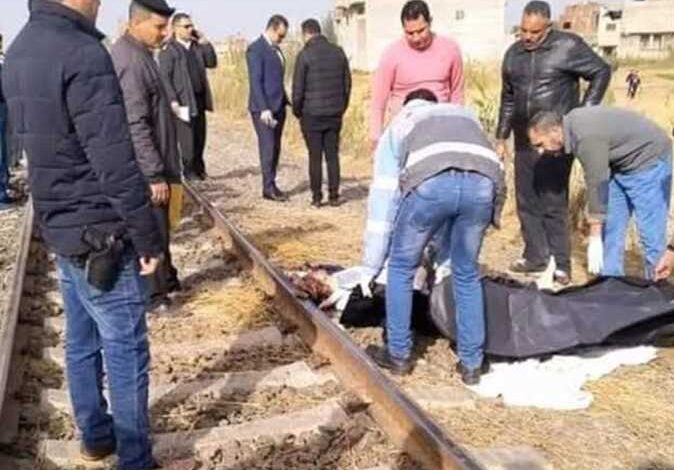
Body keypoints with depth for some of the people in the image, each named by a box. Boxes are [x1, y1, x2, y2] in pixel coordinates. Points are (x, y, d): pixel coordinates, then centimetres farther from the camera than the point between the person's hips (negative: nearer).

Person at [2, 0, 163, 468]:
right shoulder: (83, 55, -22)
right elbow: (117, 165, -23)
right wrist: (148, 237, -14)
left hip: (60, 228, 9)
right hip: (100, 236, -9)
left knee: (82, 342, 19)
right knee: (125, 352, 3)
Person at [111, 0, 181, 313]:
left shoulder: (137, 54, 12)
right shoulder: (131, 61, -21)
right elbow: (135, 125, -25)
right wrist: (155, 174, -23)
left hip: (149, 166, 10)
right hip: (145, 169, -10)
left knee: (158, 229, 20)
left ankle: (165, 281, 33)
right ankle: (152, 295, 12)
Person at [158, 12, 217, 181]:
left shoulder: (197, 47, 15)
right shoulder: (168, 50, -6)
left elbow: (212, 63, 12)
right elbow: (165, 78, -11)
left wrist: (205, 43, 2)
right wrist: (173, 101, -18)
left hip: (199, 98, 6)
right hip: (183, 100, -6)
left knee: (200, 136, 10)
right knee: (187, 137, -3)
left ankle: (198, 167, 21)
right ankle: (189, 170, 7)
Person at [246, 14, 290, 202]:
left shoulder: (275, 49, 16)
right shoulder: (256, 49, -9)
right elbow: (255, 81, -16)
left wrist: (286, 100, 11)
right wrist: (264, 109, -21)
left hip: (278, 106, 8)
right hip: (263, 108, -8)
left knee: (275, 148, 7)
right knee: (268, 147, -7)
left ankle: (270, 185, 13)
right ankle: (269, 187, -2)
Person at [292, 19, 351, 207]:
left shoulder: (305, 55, -10)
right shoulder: (338, 52, 5)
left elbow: (298, 88, -9)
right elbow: (347, 84, 8)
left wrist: (297, 111, 6)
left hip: (312, 115, -4)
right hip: (334, 114, 4)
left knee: (315, 157, 3)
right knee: (333, 155, 9)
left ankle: (317, 197, 6)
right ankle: (334, 196, 10)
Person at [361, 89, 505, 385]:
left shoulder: (398, 126, 36)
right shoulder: (465, 116, 44)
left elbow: (382, 200, 31)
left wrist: (370, 268, 37)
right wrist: (443, 252, 53)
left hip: (430, 182, -2)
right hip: (483, 182, 3)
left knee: (401, 267, 22)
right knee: (466, 274, 24)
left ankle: (398, 355, 32)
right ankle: (471, 364, 29)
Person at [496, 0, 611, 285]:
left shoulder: (567, 46, -8)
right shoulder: (513, 54, 9)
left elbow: (601, 72, -2)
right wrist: (501, 137, 15)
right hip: (524, 140, 6)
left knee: (554, 203, -5)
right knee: (527, 201, 9)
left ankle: (560, 265, 4)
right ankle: (536, 256, 21)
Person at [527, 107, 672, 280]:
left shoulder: (587, 137, -30)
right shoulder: (571, 124, -3)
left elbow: (597, 186, -26)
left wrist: (594, 240, -20)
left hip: (648, 160, -9)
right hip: (622, 162, 9)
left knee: (650, 235, -8)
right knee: (609, 230, 7)